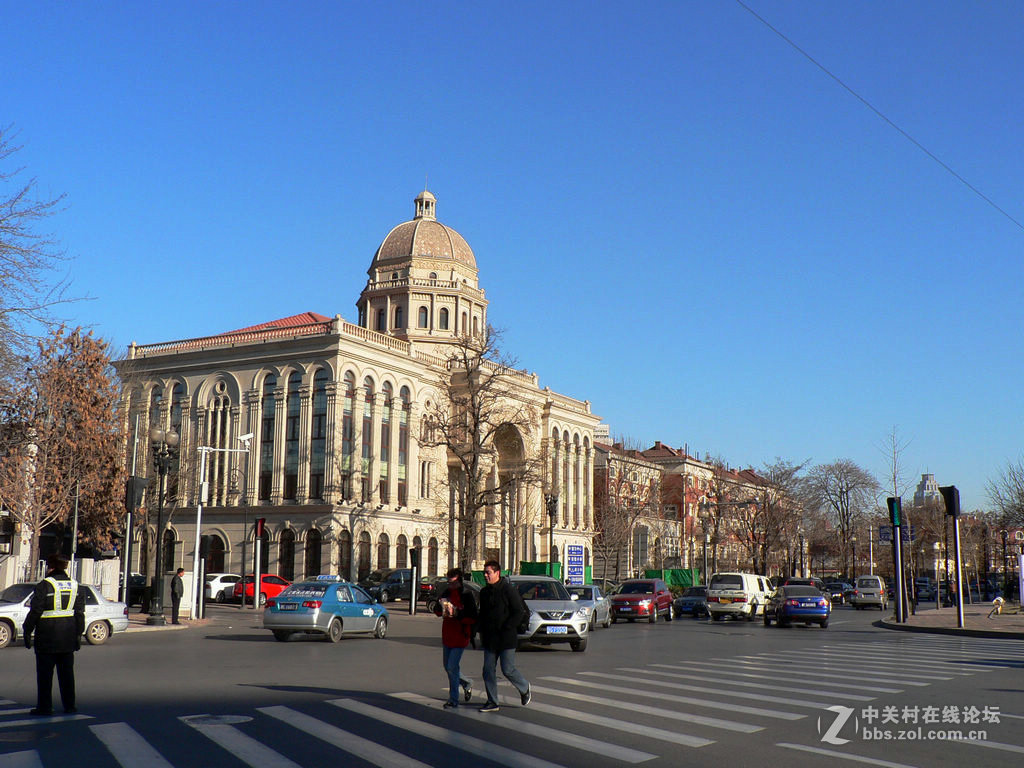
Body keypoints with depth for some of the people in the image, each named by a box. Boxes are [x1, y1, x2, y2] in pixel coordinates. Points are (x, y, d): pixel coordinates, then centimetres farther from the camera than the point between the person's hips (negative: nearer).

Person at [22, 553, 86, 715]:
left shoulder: (44, 586, -10)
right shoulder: (76, 586, 7)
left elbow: (35, 611, -11)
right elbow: (80, 613, 10)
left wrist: (27, 632, -2)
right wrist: (78, 634, 16)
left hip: (47, 638, -5)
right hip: (68, 639, 5)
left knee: (44, 673, 3)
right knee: (66, 672, 12)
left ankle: (44, 707, 5)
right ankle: (69, 705, 14)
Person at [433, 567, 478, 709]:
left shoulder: (467, 595, -12)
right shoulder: (447, 593, 7)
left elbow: (473, 618, -15)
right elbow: (437, 611, 14)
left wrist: (457, 613, -26)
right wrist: (441, 607, -9)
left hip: (460, 636, -7)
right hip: (447, 636, 7)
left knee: (452, 667, -8)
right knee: (447, 666, 15)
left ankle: (453, 701, 3)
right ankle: (467, 684, 38)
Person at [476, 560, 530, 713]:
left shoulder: (509, 590, -11)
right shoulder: (484, 592, 11)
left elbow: (519, 612, -12)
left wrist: (506, 628, -17)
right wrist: (482, 632, 9)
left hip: (506, 638, -7)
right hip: (490, 639, 7)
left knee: (508, 670, -4)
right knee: (488, 670, 4)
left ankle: (524, 689, 23)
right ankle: (492, 702, 12)